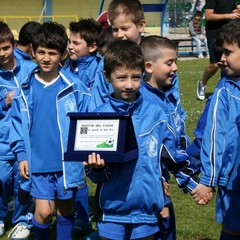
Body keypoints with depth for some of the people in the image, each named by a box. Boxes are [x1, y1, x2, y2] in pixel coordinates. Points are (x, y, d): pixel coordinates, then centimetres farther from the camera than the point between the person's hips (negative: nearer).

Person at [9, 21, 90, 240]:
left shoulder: (74, 88, -5)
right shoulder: (26, 89, 1)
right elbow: (18, 123, 6)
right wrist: (21, 155, 0)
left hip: (68, 162, 0)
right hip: (39, 162, 1)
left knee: (65, 211, 12)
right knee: (44, 212, -5)